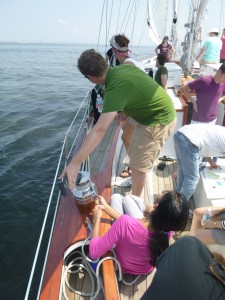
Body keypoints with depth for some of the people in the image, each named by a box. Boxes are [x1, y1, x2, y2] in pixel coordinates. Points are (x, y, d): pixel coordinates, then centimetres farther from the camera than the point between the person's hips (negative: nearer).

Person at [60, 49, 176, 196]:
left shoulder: (115, 88, -31)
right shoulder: (124, 67, -6)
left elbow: (100, 130, -39)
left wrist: (75, 163, -39)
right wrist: (126, 110, 0)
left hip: (159, 121, -9)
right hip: (159, 113, 9)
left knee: (138, 165, 1)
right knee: (134, 154, 23)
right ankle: (136, 181, 46)